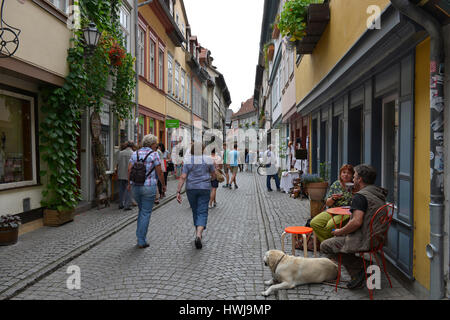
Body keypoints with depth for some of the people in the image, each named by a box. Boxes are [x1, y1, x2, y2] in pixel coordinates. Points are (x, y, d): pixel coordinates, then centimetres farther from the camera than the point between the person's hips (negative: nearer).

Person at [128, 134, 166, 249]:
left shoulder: (135, 153, 7)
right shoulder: (154, 154, -7)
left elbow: (129, 169, 3)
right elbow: (159, 172, -7)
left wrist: (129, 183, 14)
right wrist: (163, 185, 5)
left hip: (135, 186, 5)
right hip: (149, 187, -5)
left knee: (141, 211, 22)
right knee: (146, 213, 3)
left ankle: (140, 236, 23)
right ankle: (141, 241, 6)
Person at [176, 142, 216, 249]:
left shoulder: (188, 161, -2)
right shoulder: (208, 160, -1)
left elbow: (183, 177, -9)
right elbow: (214, 175, 6)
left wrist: (178, 192, -9)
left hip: (191, 188, 2)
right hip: (204, 188, -1)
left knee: (195, 211, 17)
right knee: (202, 212, -1)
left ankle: (198, 233, 30)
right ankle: (198, 235, -20)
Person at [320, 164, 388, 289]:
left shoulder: (360, 196, -18)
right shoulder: (379, 194, 12)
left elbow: (357, 222, -28)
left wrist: (340, 232, -12)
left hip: (364, 240, -10)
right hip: (377, 238, 10)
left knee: (325, 246, -2)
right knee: (337, 238, 26)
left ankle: (359, 268, -3)